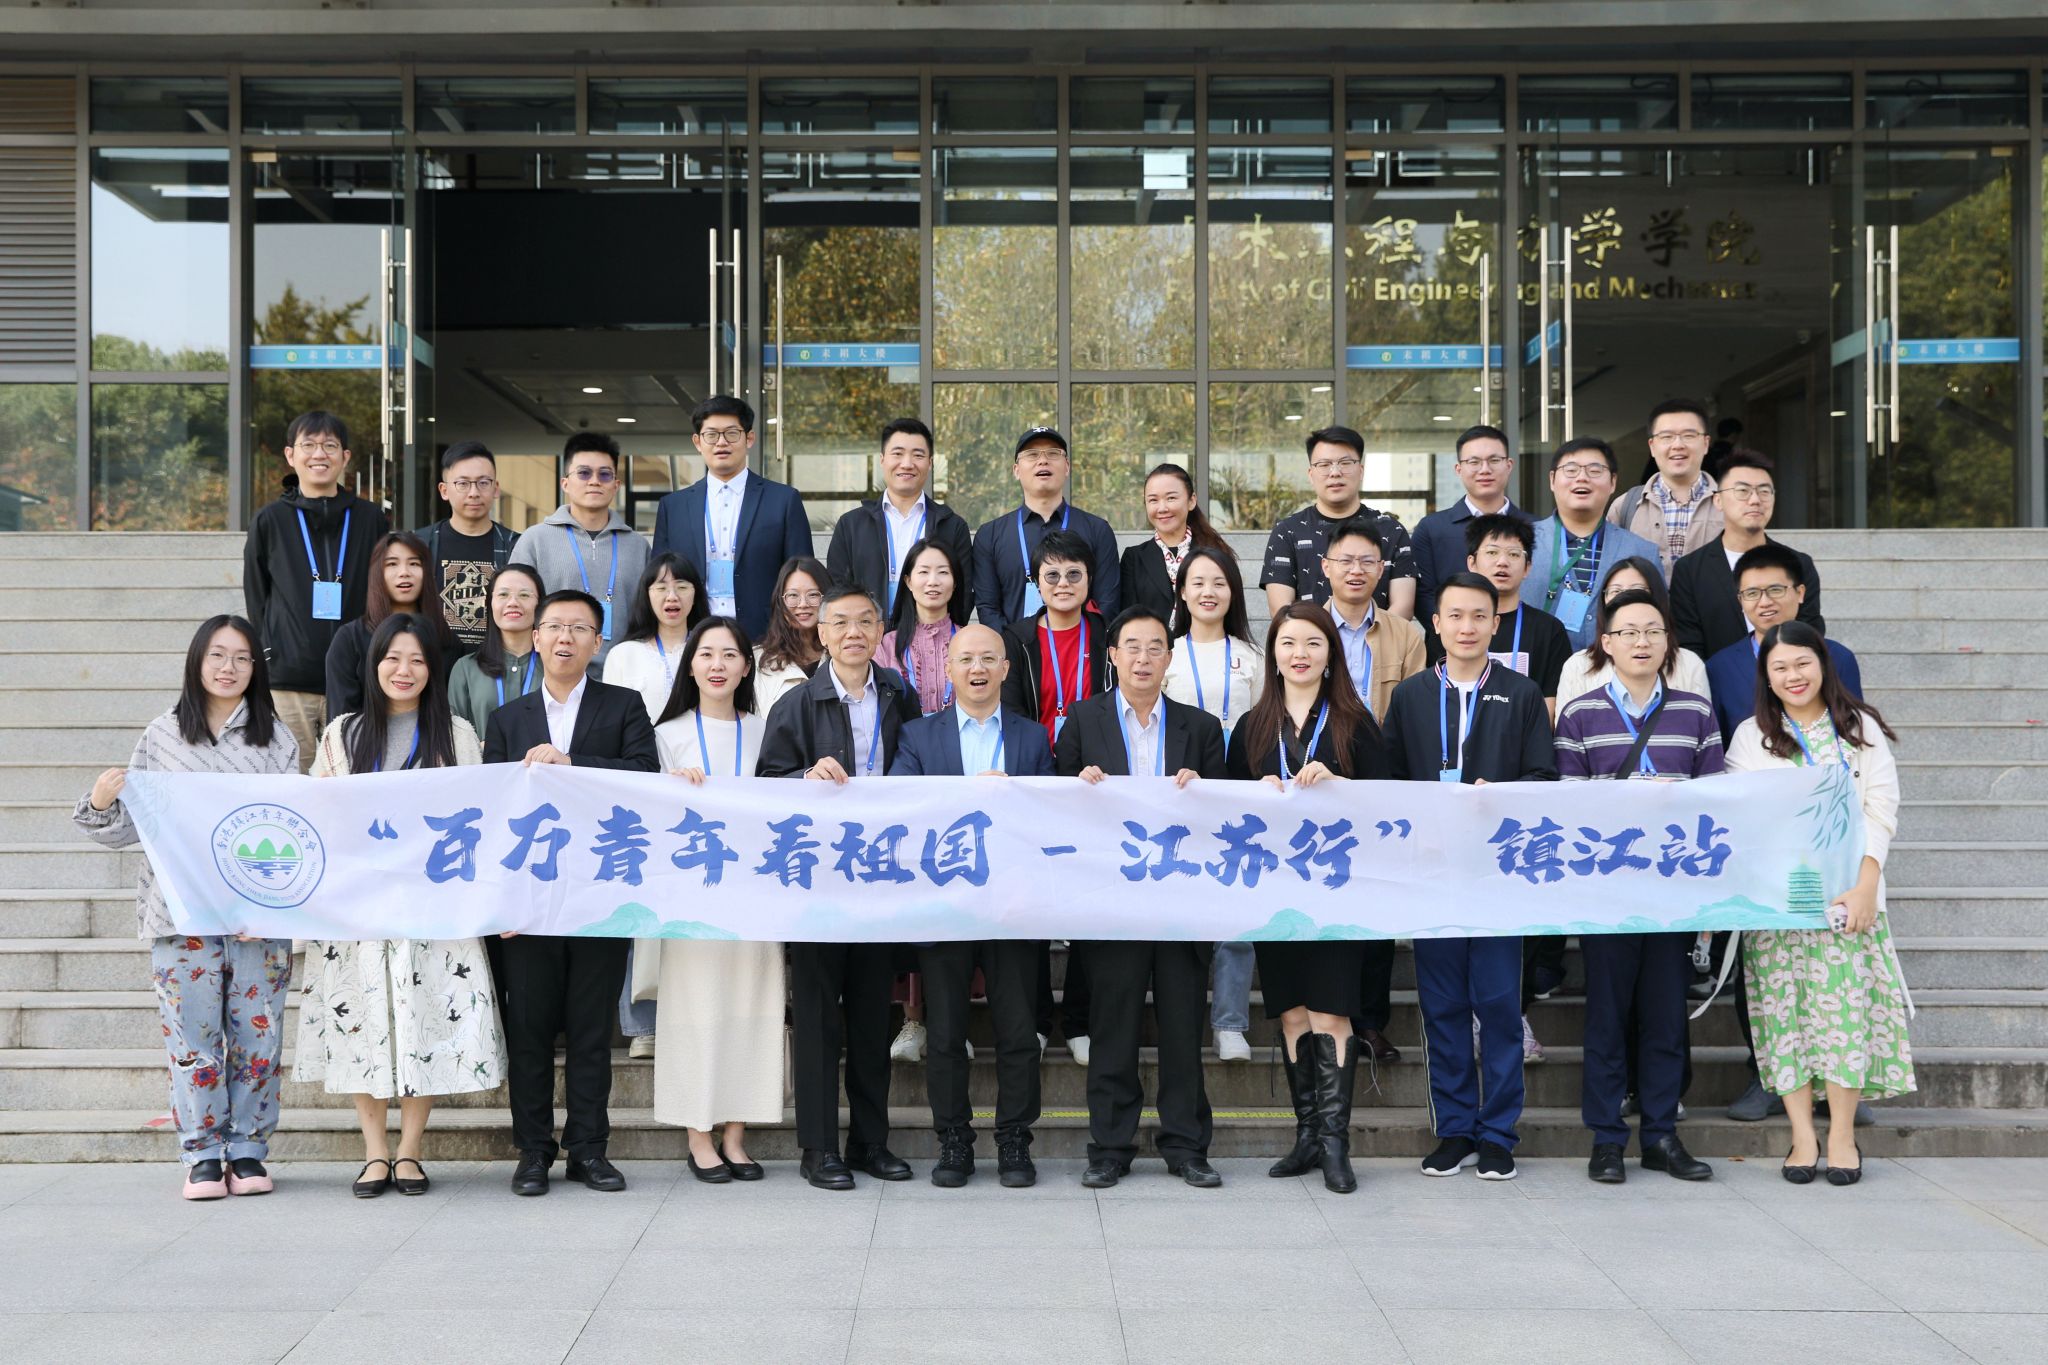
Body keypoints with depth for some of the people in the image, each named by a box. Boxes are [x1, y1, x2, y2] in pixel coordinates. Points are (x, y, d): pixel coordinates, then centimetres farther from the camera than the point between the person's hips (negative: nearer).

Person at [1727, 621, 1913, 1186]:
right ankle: (1802, 1135, 2)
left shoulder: (1860, 728, 10)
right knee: (1783, 1006, -4)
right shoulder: (1751, 737, 12)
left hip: (1847, 892, -1)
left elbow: (1881, 810, 3)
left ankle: (1842, 1134, 0)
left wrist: (1865, 885, -8)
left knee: (1847, 1003, -8)